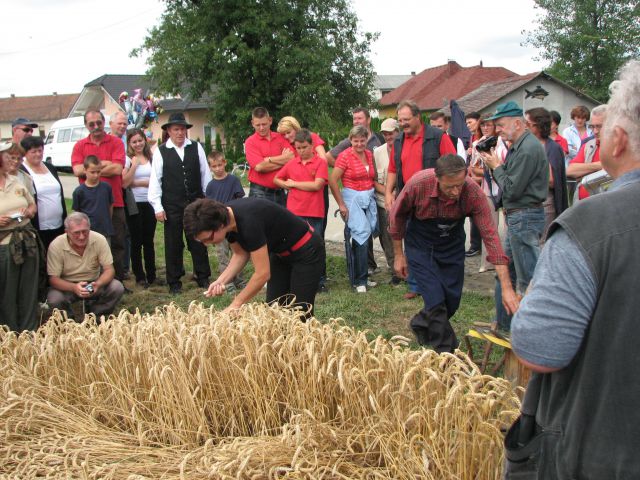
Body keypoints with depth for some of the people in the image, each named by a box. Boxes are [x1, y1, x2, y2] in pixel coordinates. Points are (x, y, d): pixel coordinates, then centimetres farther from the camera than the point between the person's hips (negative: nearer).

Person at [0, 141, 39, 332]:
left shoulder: (17, 182, 10)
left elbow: (33, 205, 20)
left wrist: (29, 212, -1)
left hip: (27, 242, 5)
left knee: (29, 292, 10)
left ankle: (30, 332, 23)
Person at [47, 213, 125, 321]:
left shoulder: (99, 240, -18)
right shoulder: (56, 246, -21)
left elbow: (109, 270, -16)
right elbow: (53, 279, -20)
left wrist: (98, 284, -38)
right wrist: (74, 287, -40)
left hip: (94, 282, 1)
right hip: (67, 286, -1)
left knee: (117, 288, -25)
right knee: (54, 299, -31)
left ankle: (93, 316, 1)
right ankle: (69, 320, 4)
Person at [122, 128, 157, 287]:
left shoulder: (151, 158, 7)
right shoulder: (127, 159, -3)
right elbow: (124, 183, -10)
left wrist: (137, 182, -8)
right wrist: (134, 165, -14)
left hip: (149, 203, 3)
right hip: (134, 204, -3)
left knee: (149, 240, 10)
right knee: (136, 241, 4)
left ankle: (151, 274, 18)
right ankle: (139, 276, 12)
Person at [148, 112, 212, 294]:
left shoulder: (196, 148, 4)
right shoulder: (160, 152, -2)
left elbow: (205, 175, 7)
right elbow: (155, 180, -1)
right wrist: (157, 207, -5)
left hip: (196, 203, 2)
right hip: (172, 206, -1)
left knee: (198, 241, 9)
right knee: (173, 244, 7)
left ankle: (203, 278, 21)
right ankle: (174, 282, 17)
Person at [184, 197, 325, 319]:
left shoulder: (249, 222, -35)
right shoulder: (227, 218, -11)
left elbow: (263, 274, -32)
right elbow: (241, 254, 4)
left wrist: (235, 305, -24)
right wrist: (221, 280, -12)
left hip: (306, 253, -8)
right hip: (281, 253, 8)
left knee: (299, 315, -7)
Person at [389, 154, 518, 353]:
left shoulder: (473, 192, -29)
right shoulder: (418, 184, -31)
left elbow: (490, 235, -28)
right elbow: (397, 216, -12)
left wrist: (507, 287, -31)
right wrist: (399, 255, -3)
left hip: (452, 245, 3)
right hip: (420, 245, -2)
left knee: (452, 301, 7)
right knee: (436, 301, -12)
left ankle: (421, 324, 37)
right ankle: (446, 353, 5)